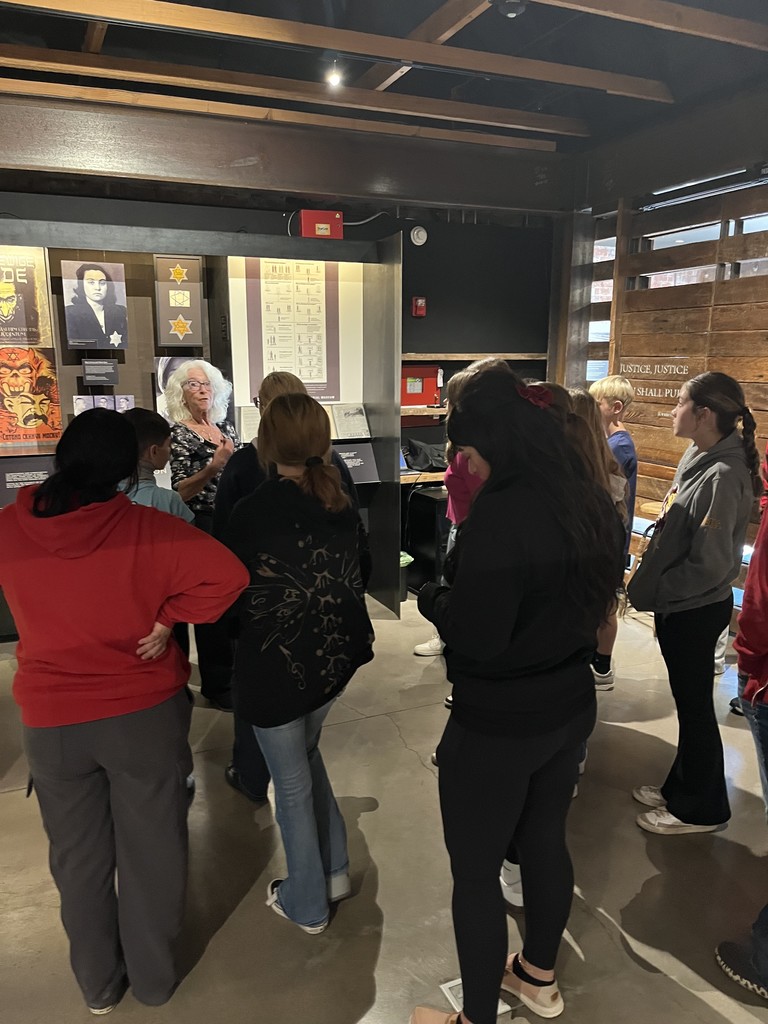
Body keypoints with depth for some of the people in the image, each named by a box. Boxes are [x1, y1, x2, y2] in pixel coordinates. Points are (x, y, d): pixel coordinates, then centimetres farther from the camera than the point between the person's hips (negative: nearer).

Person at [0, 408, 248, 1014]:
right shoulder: (144, 527, -19)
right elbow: (225, 576, -24)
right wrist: (166, 620, -13)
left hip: (51, 720, 3)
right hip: (145, 712, -2)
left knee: (79, 858, 21)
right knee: (150, 851, 17)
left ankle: (98, 985, 40)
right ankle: (154, 979, 36)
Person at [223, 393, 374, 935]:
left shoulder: (252, 512, -18)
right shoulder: (342, 503, -3)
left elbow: (231, 591, -9)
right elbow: (363, 572, 8)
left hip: (276, 664, -5)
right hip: (336, 655, 6)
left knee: (293, 782, 13)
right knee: (305, 753, 28)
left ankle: (307, 903, 32)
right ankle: (334, 871, 38)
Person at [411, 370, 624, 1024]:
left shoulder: (501, 515, -28)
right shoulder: (590, 502, -2)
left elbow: (474, 638, -26)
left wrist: (434, 598, -7)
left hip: (498, 725, -8)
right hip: (571, 705, 8)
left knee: (475, 873, 12)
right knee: (546, 842, 26)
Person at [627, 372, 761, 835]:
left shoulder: (722, 476, -25)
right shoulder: (697, 456, 2)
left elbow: (709, 565, -25)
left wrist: (652, 591, -14)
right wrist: (650, 584, 7)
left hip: (696, 611, -8)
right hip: (679, 607, 8)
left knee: (695, 707, 9)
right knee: (688, 702, 21)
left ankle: (703, 809, 29)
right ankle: (682, 788, 40)